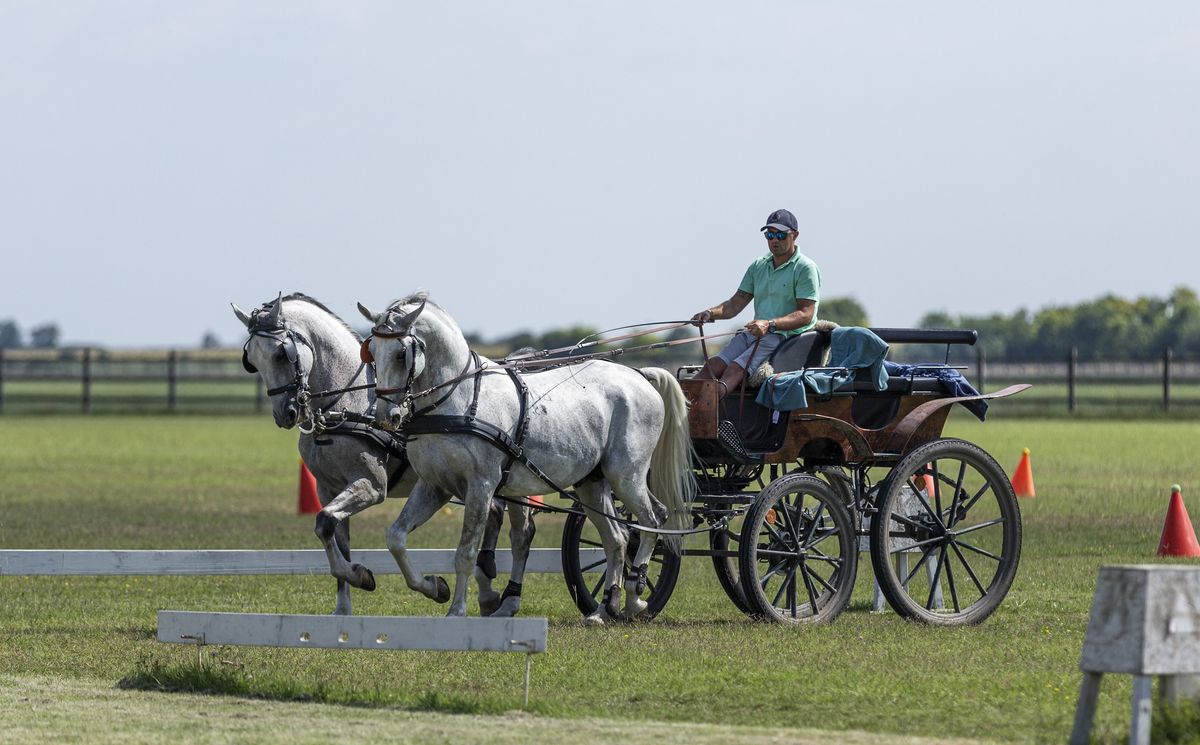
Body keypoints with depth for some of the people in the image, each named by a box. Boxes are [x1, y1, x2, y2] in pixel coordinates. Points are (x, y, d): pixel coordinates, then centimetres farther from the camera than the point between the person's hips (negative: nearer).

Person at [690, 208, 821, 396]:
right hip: (756, 332, 6)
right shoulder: (758, 266, 20)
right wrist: (711, 313, -4)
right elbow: (736, 303, 17)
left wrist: (770, 324, -25)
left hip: (787, 335, -6)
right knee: (714, 365, -20)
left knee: (737, 368, -30)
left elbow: (806, 314, -11)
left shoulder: (805, 268, -2)